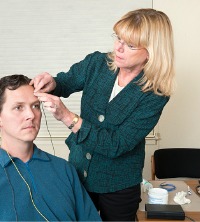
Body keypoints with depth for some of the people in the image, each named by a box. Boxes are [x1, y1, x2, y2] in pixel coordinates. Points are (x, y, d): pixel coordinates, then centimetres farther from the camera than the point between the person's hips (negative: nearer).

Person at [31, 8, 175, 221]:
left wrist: (68, 117, -35)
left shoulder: (154, 94, -22)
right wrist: (52, 83, -21)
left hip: (118, 187, -3)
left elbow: (116, 144, -26)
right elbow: (65, 82, 4)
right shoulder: (97, 63, -12)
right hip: (78, 173, 4)